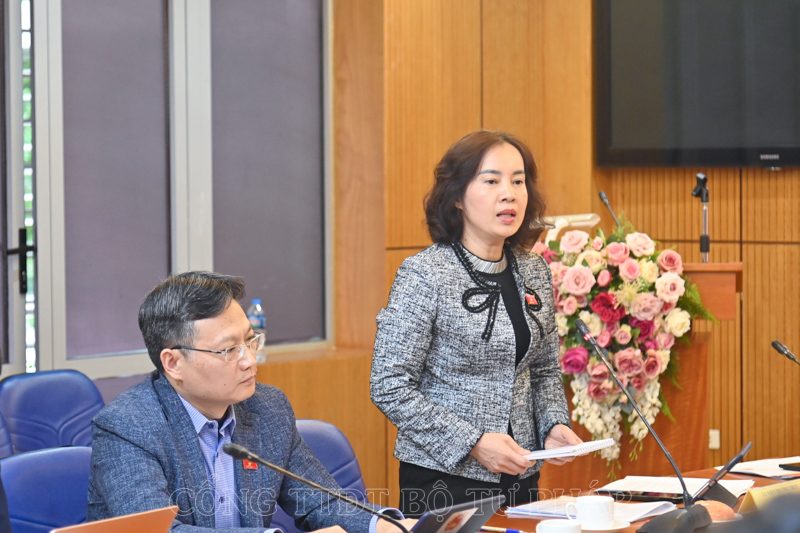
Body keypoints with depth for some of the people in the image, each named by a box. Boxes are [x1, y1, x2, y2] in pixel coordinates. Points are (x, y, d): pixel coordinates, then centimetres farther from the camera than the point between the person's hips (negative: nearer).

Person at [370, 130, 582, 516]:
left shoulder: (533, 272, 6)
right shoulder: (424, 275, -13)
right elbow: (389, 386, -15)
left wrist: (555, 424, -3)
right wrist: (474, 443, -21)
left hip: (520, 479, 6)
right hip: (444, 480, -6)